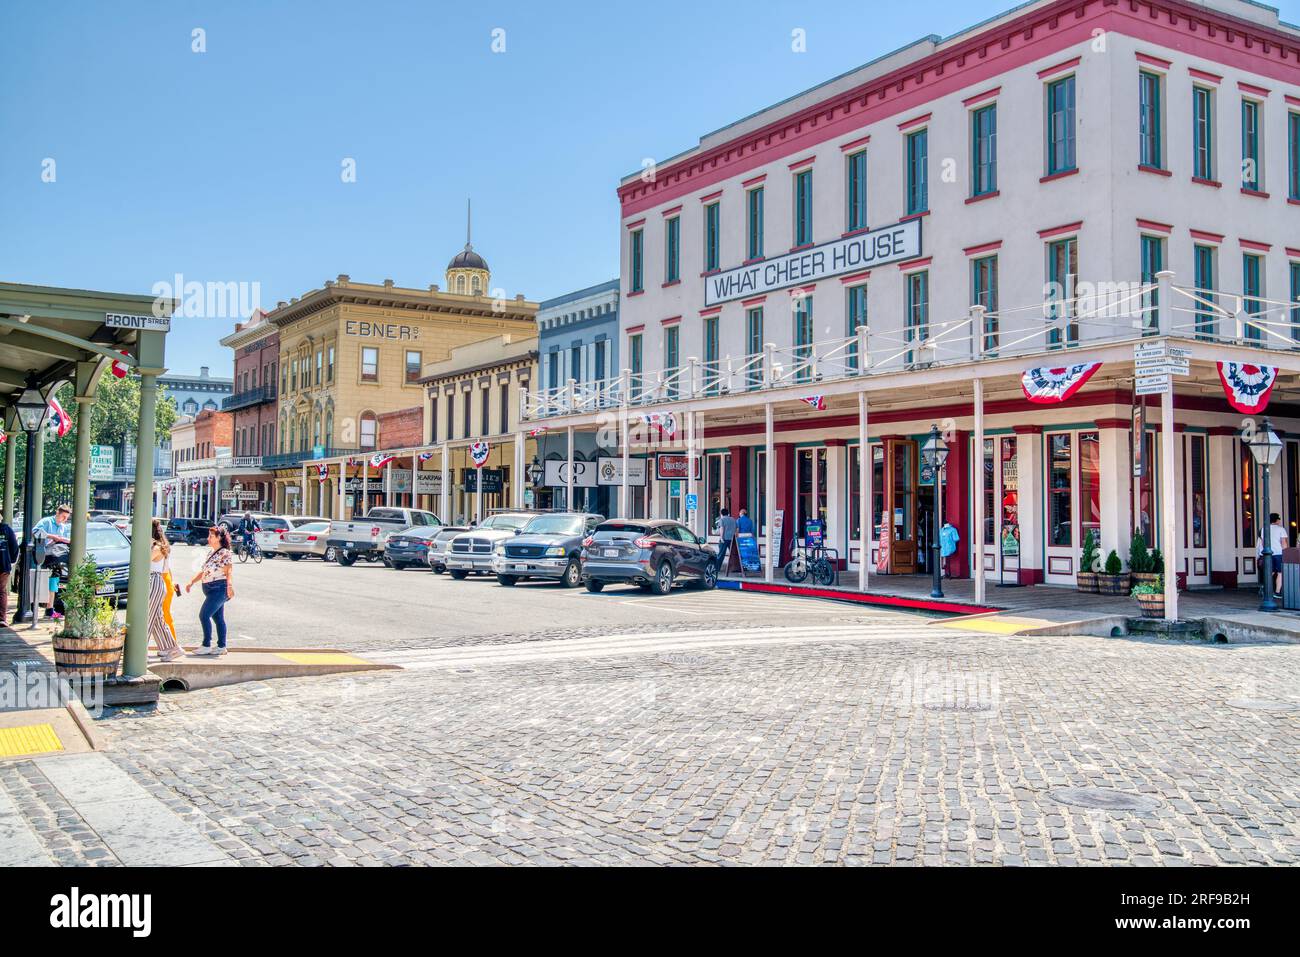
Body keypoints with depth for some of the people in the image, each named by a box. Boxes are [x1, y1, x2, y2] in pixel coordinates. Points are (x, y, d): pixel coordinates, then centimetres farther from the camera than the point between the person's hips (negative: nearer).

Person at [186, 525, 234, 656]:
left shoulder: (224, 553, -12)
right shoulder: (211, 553, 16)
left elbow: (229, 571, -24)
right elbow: (203, 571, 23)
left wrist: (230, 586, -38)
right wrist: (191, 582, 16)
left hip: (219, 589, -9)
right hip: (212, 590, 9)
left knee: (204, 615, -12)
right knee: (218, 618, 10)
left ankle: (206, 646, -6)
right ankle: (221, 647, 14)